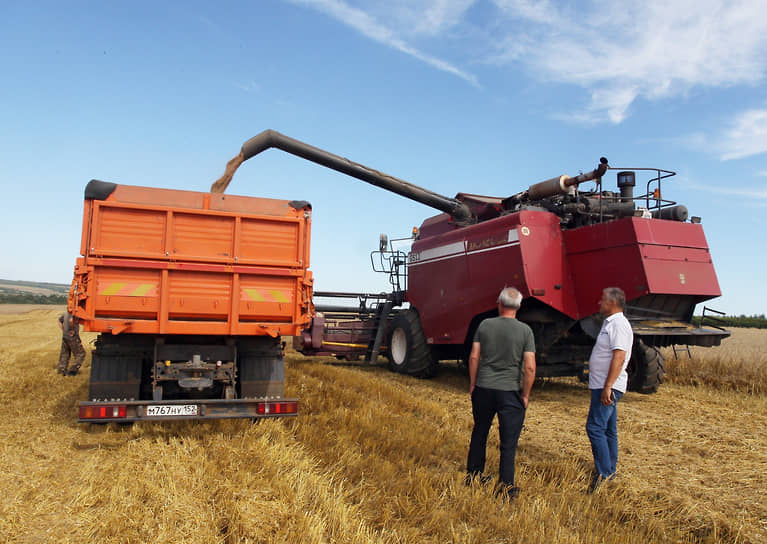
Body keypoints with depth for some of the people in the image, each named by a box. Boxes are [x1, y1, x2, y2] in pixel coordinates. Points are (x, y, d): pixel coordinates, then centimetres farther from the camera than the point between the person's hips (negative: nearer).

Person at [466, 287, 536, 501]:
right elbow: (530, 367, -12)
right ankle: (506, 487, 10)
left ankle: (473, 475, 33)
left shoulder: (485, 325, -1)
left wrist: (472, 385, 9)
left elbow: (474, 357, -1)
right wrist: (525, 395, -1)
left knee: (479, 434, 19)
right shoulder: (525, 330, -7)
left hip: (483, 389, 3)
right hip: (510, 392, -3)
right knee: (509, 441, 6)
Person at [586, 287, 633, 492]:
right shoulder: (609, 323, 17)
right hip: (603, 386, 11)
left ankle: (603, 473, -7)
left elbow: (619, 358, -25)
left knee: (595, 427, -12)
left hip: (608, 387, -11)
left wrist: (607, 387, -28)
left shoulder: (619, 324, -16)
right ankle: (610, 471, 24)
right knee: (608, 429, 15)